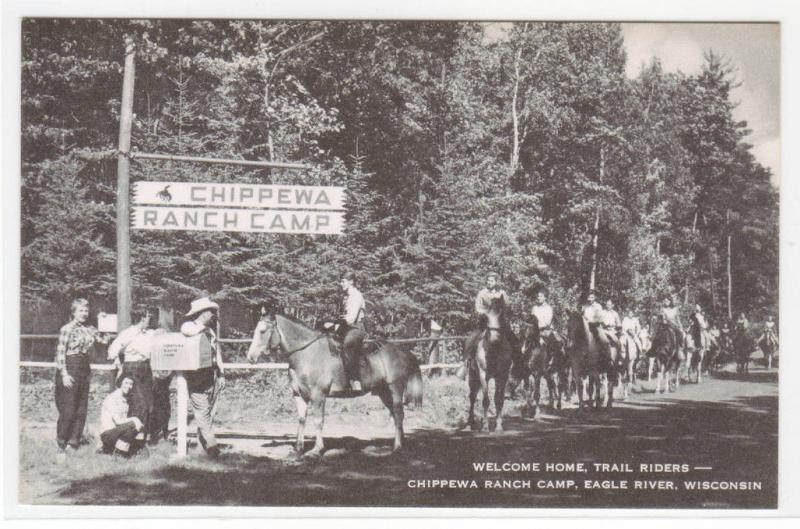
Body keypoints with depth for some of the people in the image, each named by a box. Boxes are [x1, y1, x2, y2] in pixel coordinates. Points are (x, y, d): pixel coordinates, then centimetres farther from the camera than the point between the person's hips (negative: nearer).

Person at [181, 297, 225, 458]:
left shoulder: (210, 331, 20)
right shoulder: (188, 325, -3)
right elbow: (190, 331, -30)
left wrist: (221, 373, 19)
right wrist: (205, 323, -15)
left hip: (211, 375, 8)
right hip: (196, 376, -8)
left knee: (210, 412, 7)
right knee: (202, 412, -9)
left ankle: (202, 440, 17)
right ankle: (211, 445, -13)